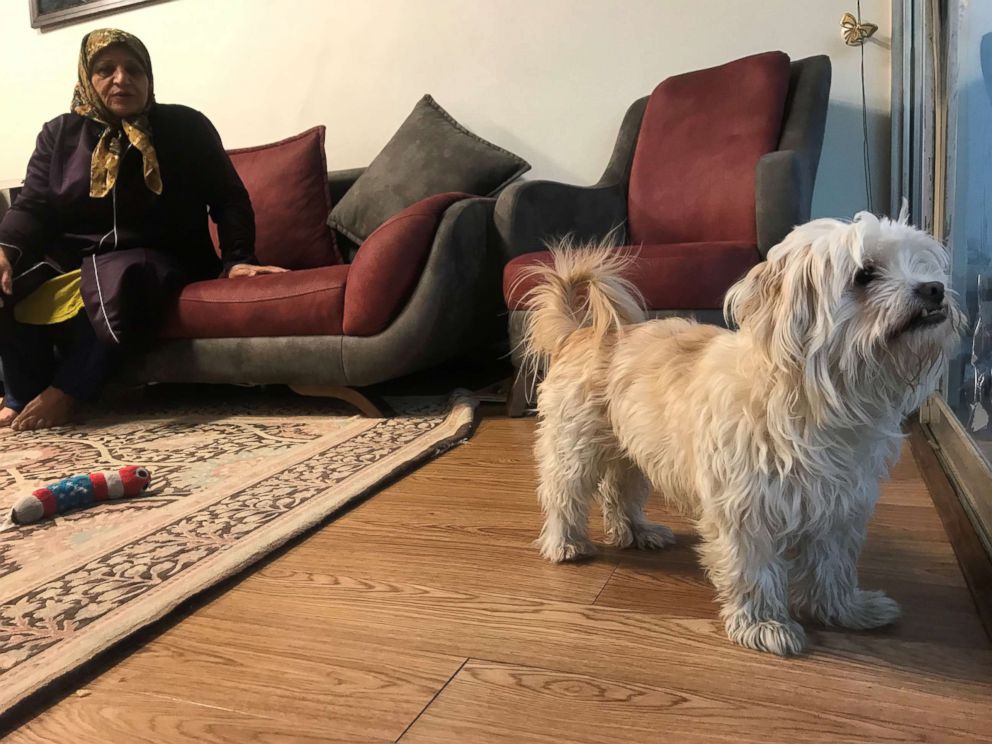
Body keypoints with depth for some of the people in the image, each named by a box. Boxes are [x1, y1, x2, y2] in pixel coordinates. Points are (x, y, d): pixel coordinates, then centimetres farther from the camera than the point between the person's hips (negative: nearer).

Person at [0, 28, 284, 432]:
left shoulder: (185, 127, 4)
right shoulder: (59, 134, 10)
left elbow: (228, 199, 2)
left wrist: (237, 259, -14)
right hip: (72, 258, 3)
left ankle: (67, 392, -23)